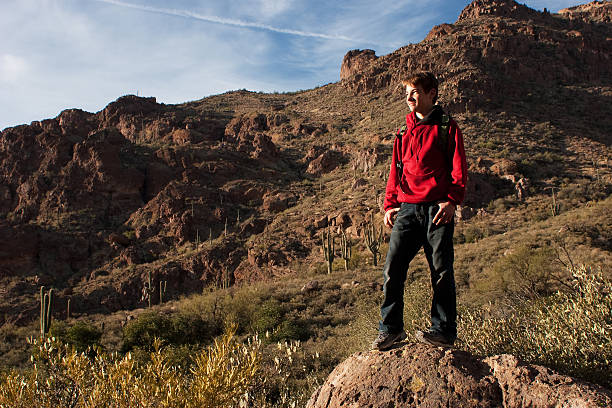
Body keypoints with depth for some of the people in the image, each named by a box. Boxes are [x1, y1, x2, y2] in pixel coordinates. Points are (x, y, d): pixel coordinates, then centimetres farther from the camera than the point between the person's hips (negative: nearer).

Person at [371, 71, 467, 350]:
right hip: (408, 209, 4)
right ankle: (391, 328, 9)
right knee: (392, 269, -2)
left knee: (441, 272, 0)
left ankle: (444, 331, 10)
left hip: (437, 209, -4)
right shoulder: (404, 134, 19)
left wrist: (452, 201, -14)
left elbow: (459, 170, -1)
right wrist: (390, 204, 11)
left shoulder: (446, 128, 5)